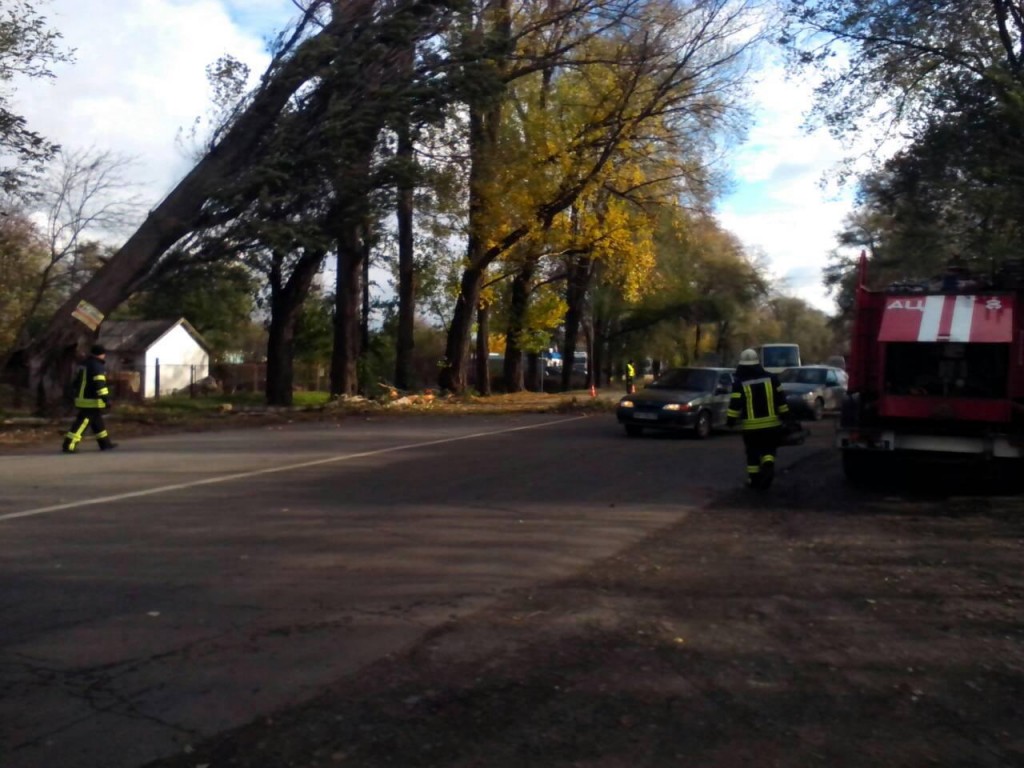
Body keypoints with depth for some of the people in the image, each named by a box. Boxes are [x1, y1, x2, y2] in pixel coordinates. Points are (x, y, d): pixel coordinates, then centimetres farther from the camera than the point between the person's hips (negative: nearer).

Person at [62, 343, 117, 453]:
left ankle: (105, 443, 24)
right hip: (92, 401, -10)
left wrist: (79, 396, 34)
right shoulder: (97, 366, -13)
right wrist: (106, 398, -26)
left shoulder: (84, 365, 17)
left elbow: (77, 382, 25)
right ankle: (69, 445, -11)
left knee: (97, 421, 17)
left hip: (83, 399, 10)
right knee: (81, 422, -9)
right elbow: (100, 384, -24)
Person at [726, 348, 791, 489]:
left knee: (753, 453, 10)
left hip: (750, 426, -2)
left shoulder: (740, 382, -7)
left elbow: (735, 403, -11)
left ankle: (754, 479, 11)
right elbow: (781, 399, 3)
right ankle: (768, 465, -15)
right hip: (771, 423, 2)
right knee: (768, 450, 13)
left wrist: (730, 419, -4)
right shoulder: (771, 378, 2)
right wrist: (786, 415, 10)